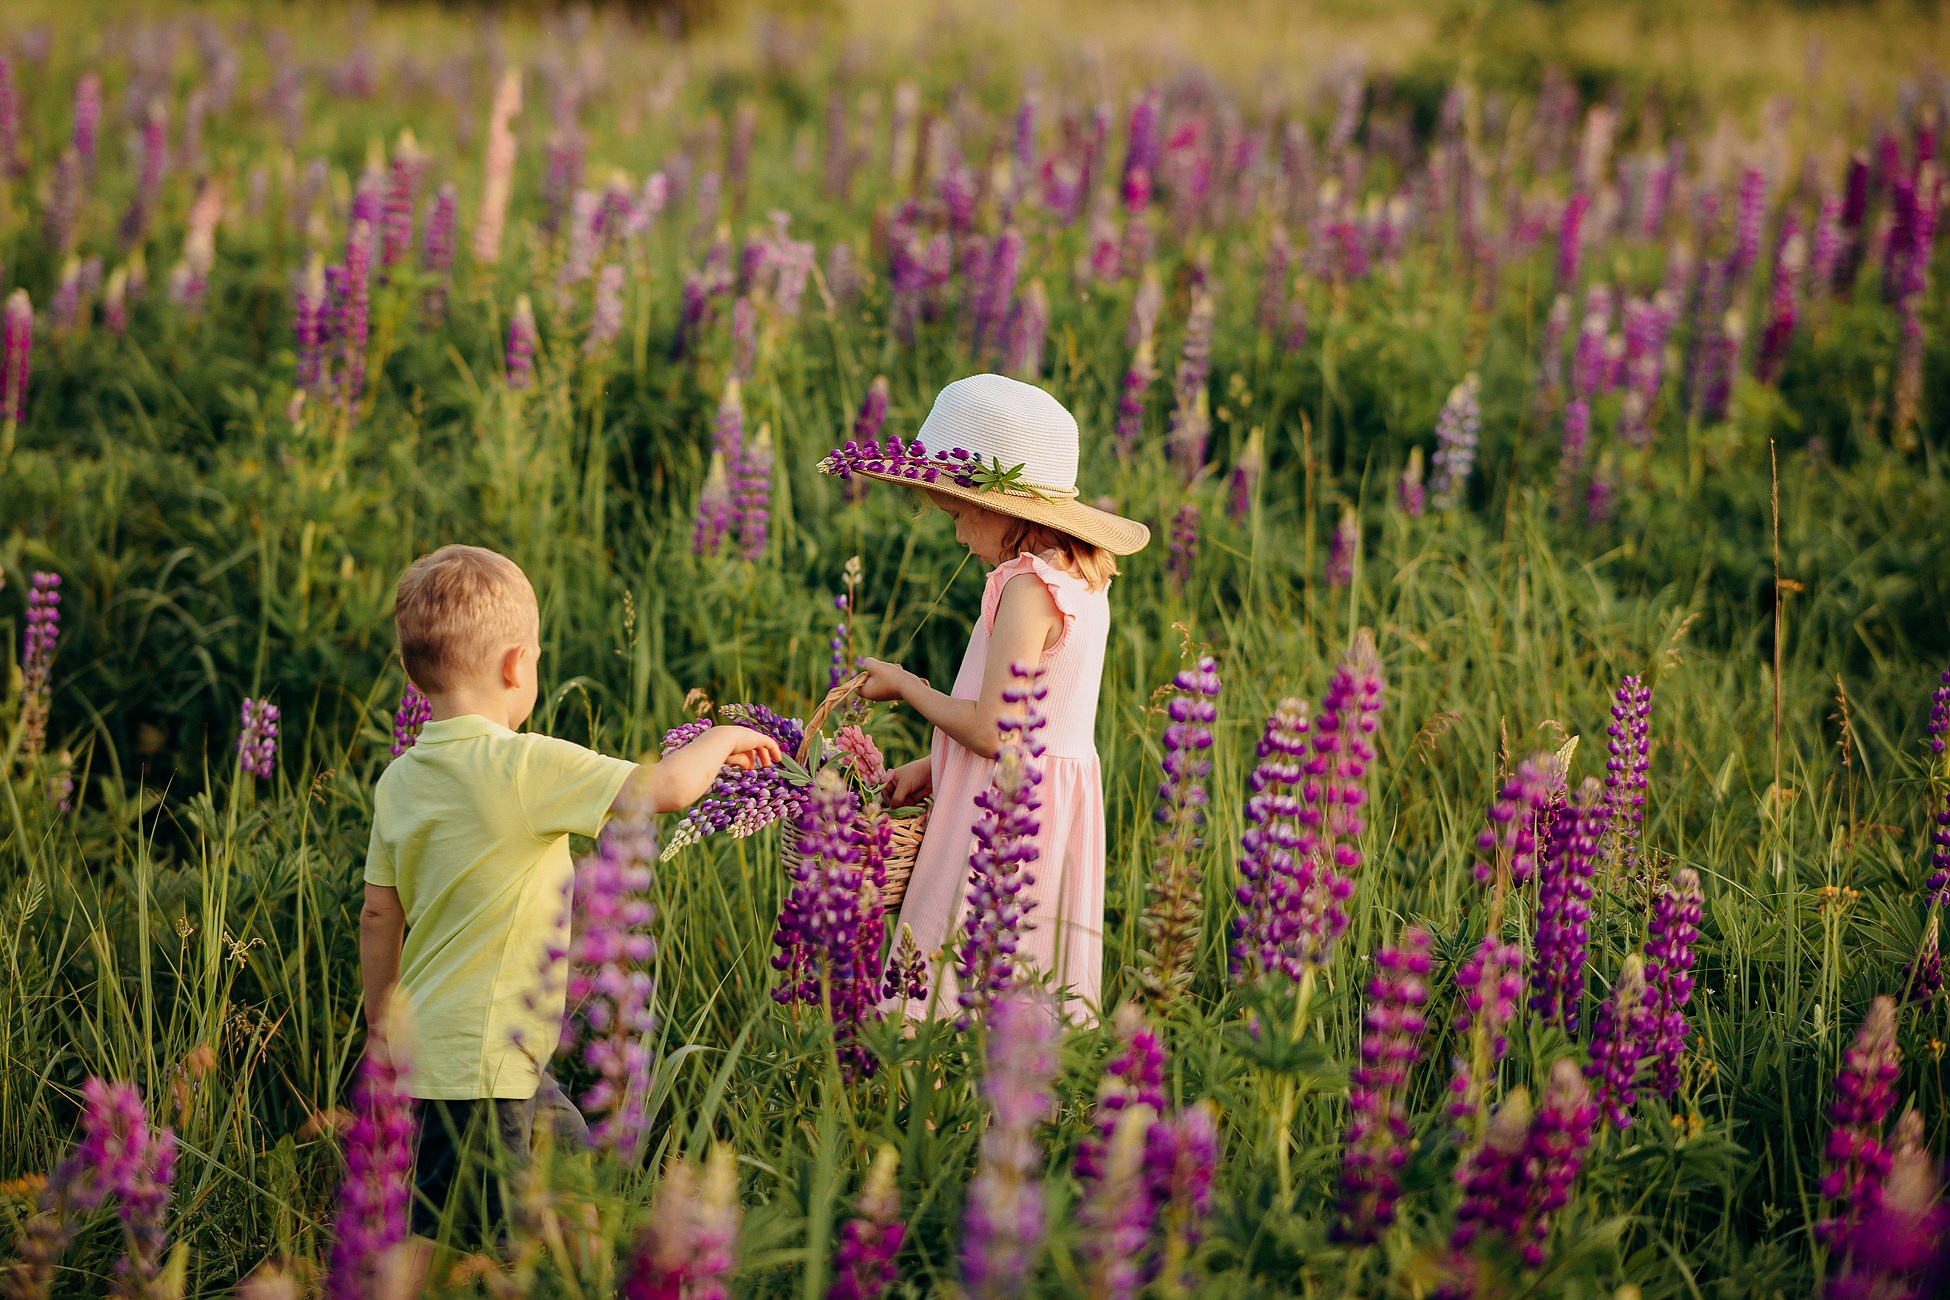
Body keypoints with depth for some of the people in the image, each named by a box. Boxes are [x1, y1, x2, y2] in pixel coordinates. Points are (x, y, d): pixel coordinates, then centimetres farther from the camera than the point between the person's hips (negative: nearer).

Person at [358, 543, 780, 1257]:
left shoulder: (401, 779, 4)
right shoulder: (526, 768, -19)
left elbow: (378, 916, 12)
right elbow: (667, 786, -19)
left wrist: (382, 1028, 24)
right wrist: (722, 740, 1)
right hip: (479, 1064, -9)